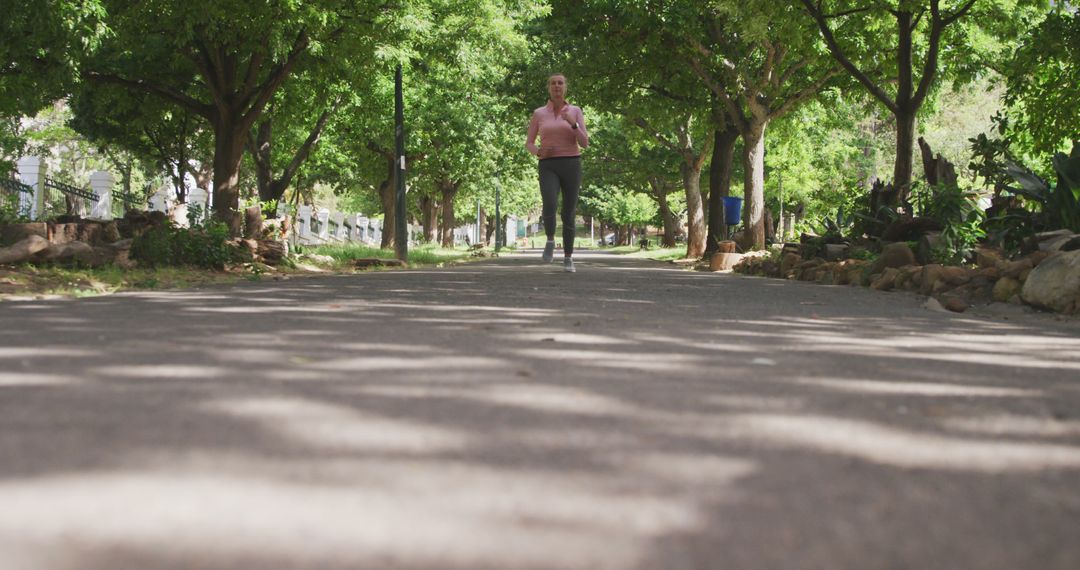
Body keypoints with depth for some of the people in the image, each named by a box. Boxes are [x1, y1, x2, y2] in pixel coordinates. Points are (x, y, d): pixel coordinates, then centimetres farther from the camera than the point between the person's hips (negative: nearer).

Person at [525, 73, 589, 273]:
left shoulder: (576, 111, 5)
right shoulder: (538, 113, 7)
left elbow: (584, 143, -3)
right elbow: (529, 143, 12)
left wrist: (573, 123, -20)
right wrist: (538, 152, -12)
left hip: (571, 166, 0)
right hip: (548, 168, 0)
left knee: (569, 213, -1)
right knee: (549, 206, -26)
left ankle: (568, 258, 13)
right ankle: (550, 241, 0)